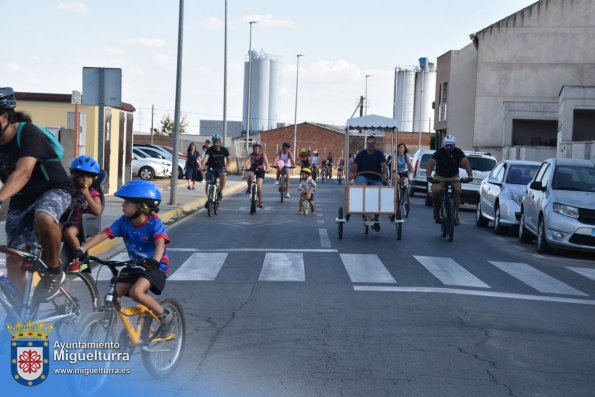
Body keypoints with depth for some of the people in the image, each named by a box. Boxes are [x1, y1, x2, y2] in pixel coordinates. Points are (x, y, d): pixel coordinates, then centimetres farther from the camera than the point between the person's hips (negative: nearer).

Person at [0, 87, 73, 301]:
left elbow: (23, 173, -40)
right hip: (21, 200, 6)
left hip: (53, 189, -6)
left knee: (43, 217, -39)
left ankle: (54, 272, -17)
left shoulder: (28, 133, -25)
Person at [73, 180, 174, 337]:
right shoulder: (124, 221, -7)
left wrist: (154, 261, -54)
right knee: (115, 293, -9)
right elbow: (103, 234, -13)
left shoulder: (154, 223, -19)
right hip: (135, 265, 6)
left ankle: (165, 315, -7)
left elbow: (160, 243, -34)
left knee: (136, 292, -28)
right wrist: (82, 249, -25)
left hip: (155, 266, -6)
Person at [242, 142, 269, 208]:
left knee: (259, 185, -16)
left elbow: (266, 162, -25)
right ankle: (249, 188, -9)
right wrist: (244, 167, -43)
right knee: (250, 175, -35)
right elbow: (247, 161, -24)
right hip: (253, 170, 1)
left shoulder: (263, 154, -10)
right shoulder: (251, 155, -7)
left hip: (260, 171, -1)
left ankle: (260, 202, -5)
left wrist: (267, 169, -43)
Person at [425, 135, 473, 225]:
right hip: (440, 177, -1)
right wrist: (429, 176, -41)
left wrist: (470, 176, -34)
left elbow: (466, 163, -19)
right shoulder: (439, 152, -14)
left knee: (457, 192, -22)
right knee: (435, 191, -25)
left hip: (453, 177, 1)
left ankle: (456, 215, -15)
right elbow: (430, 163, -25)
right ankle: (436, 210, 2)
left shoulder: (458, 152, -10)